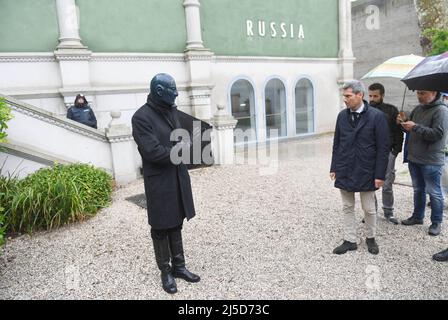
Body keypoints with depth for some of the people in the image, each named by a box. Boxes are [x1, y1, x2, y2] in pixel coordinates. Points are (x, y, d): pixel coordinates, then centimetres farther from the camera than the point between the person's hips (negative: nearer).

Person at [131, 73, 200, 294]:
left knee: (176, 224, 16)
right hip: (158, 181, -7)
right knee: (161, 228, 8)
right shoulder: (141, 117, -15)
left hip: (178, 177, 7)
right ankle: (166, 271, 25)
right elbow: (153, 151, -22)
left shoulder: (172, 111, 8)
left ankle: (179, 266, 31)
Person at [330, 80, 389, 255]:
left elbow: (383, 148, -8)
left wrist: (380, 175, -10)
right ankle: (350, 241, 24)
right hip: (344, 171, 3)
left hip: (366, 172, -3)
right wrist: (334, 167, 5)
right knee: (347, 208, 11)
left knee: (369, 209, 10)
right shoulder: (342, 115, 3)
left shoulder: (377, 116, -9)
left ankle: (371, 238, 33)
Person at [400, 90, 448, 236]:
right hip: (414, 158, 7)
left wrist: (415, 127, -24)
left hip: (431, 161, -7)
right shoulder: (418, 108, 9)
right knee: (418, 190, 18)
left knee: (434, 192, 5)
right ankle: (417, 216, 31)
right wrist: (404, 123, -2)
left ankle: (436, 222, 18)